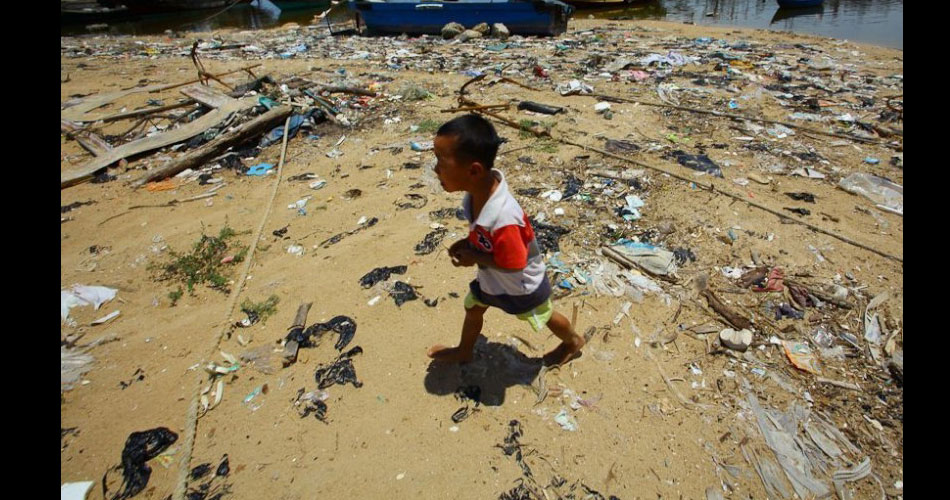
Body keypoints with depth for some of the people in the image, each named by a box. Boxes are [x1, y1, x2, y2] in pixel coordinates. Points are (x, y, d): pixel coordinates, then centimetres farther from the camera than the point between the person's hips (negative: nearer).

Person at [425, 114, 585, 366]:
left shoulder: (503, 220, -46)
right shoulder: (479, 191, -20)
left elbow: (513, 266, -34)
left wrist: (475, 257, -25)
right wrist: (467, 243, -13)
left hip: (520, 284, -7)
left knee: (544, 317, 21)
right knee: (472, 309, 25)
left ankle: (573, 342, 54)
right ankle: (463, 352, 53)